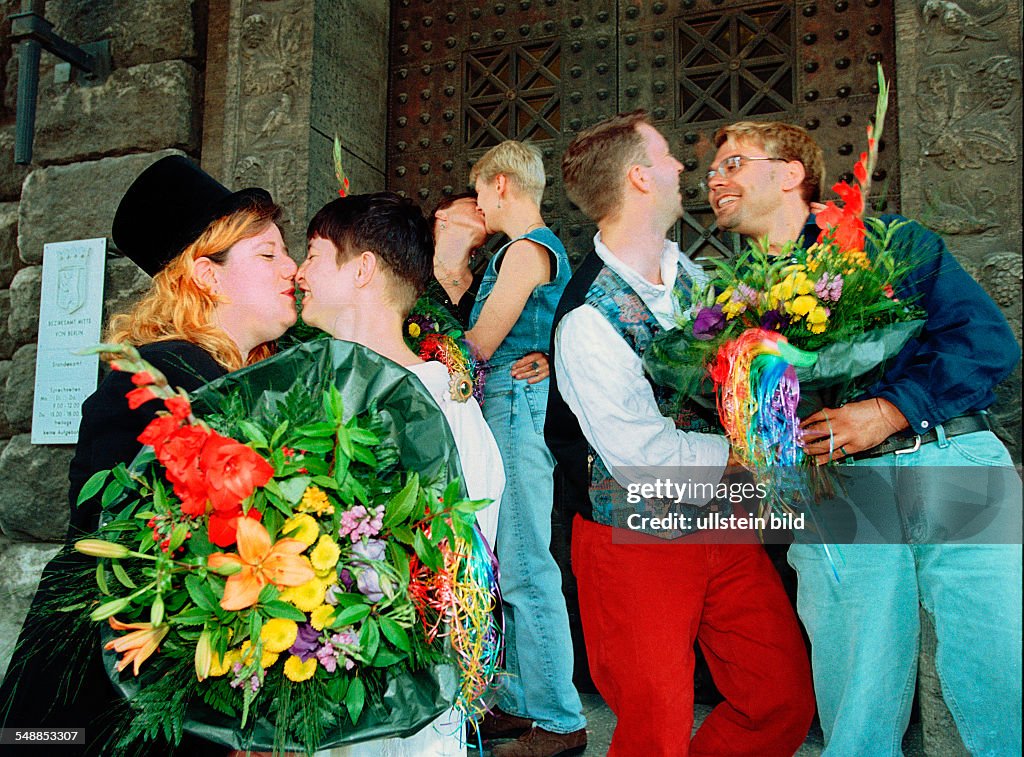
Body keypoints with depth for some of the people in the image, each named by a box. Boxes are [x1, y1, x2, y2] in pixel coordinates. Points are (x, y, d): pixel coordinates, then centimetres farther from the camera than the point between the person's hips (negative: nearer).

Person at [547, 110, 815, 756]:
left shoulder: (685, 271, 4)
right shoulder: (588, 319, -22)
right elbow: (643, 457, -23)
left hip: (721, 523, 7)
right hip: (636, 542, -7)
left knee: (787, 701, 12)